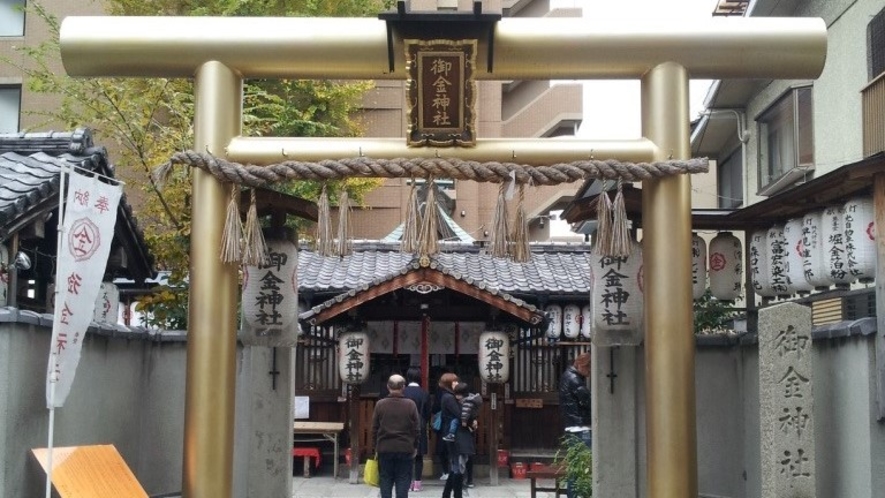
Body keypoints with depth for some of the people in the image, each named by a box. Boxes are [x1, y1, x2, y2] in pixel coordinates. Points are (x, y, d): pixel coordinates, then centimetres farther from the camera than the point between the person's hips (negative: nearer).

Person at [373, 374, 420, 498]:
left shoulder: (380, 404, -4)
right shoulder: (410, 404, -6)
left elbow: (374, 429, 1)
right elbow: (417, 429, -2)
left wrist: (376, 446, 13)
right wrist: (415, 446, 9)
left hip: (384, 449, 1)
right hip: (405, 450, -1)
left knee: (385, 481, 8)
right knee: (403, 481, 4)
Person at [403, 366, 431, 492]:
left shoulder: (403, 392, -8)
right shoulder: (425, 394, -4)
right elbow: (428, 414, 0)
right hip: (420, 429, 1)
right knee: (419, 457, 6)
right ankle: (417, 482, 4)